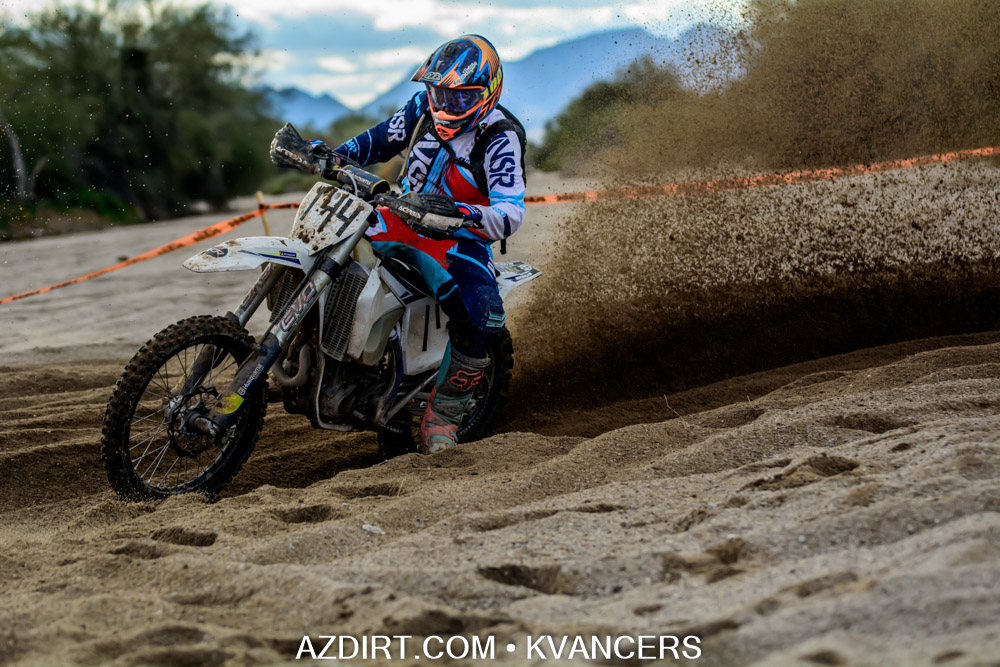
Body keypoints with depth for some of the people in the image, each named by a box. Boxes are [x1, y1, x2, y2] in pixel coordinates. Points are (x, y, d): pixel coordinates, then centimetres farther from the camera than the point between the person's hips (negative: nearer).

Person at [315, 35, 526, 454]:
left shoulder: (500, 137, -20)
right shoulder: (425, 106, -3)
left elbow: (510, 213, -31)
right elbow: (381, 140, 16)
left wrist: (458, 214, -49)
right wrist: (331, 155, -1)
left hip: (459, 239, -5)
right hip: (404, 217, 6)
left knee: (482, 320, -30)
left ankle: (443, 412, -7)